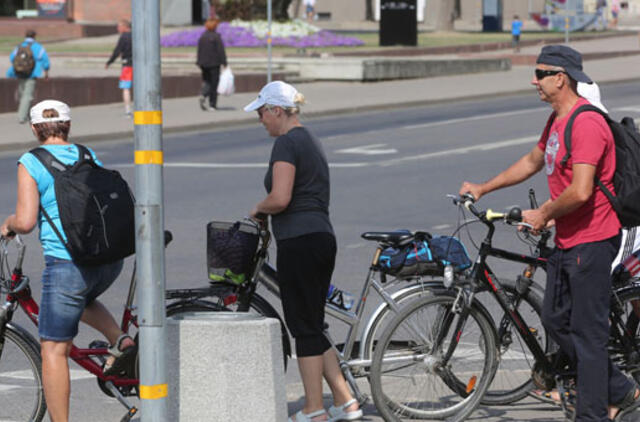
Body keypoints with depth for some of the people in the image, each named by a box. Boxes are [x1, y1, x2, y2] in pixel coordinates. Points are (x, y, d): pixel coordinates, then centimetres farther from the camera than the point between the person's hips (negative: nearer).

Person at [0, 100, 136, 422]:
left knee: (53, 350, 3)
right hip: (111, 258, 6)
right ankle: (120, 341, 12)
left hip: (67, 261, -6)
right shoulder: (89, 157, 13)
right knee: (82, 301, 37)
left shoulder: (31, 163, -4)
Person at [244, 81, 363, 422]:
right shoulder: (311, 141, 20)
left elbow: (280, 198, -21)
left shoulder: (287, 143, -11)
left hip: (299, 242, -10)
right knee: (312, 327, 14)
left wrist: (258, 209, -1)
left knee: (305, 327, -3)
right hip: (323, 238, 10)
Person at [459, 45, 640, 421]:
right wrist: (483, 189, 29)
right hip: (567, 240, 11)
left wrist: (542, 215, -12)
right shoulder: (558, 120, 12)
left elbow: (580, 191, -28)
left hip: (591, 241, -11)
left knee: (587, 332, -4)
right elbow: (533, 161, 28)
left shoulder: (587, 123, -21)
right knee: (556, 321, 15)